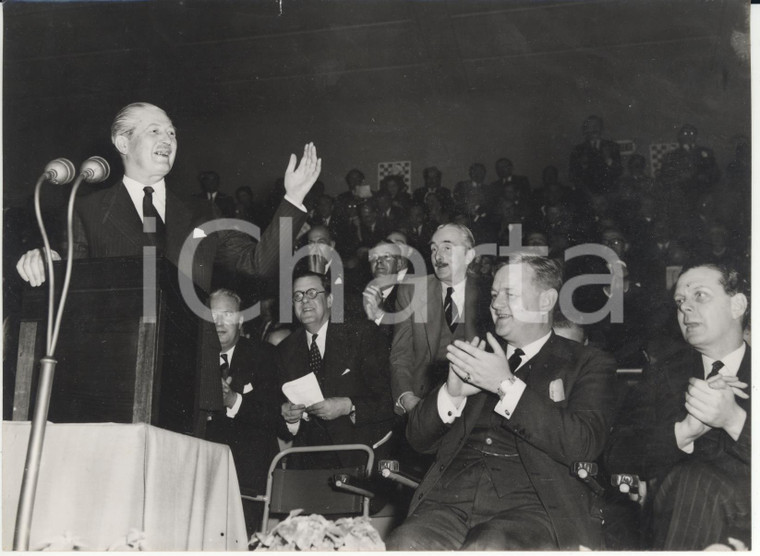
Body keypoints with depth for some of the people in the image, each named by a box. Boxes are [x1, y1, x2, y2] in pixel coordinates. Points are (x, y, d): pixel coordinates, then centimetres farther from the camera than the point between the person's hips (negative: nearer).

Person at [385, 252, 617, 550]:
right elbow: (418, 438, 19)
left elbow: (584, 445, -8)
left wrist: (507, 385, -10)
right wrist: (451, 392, -1)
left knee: (485, 548, -34)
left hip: (533, 506, -3)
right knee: (403, 545, -26)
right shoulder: (477, 358, 22)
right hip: (452, 499, 4)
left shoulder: (587, 363, 11)